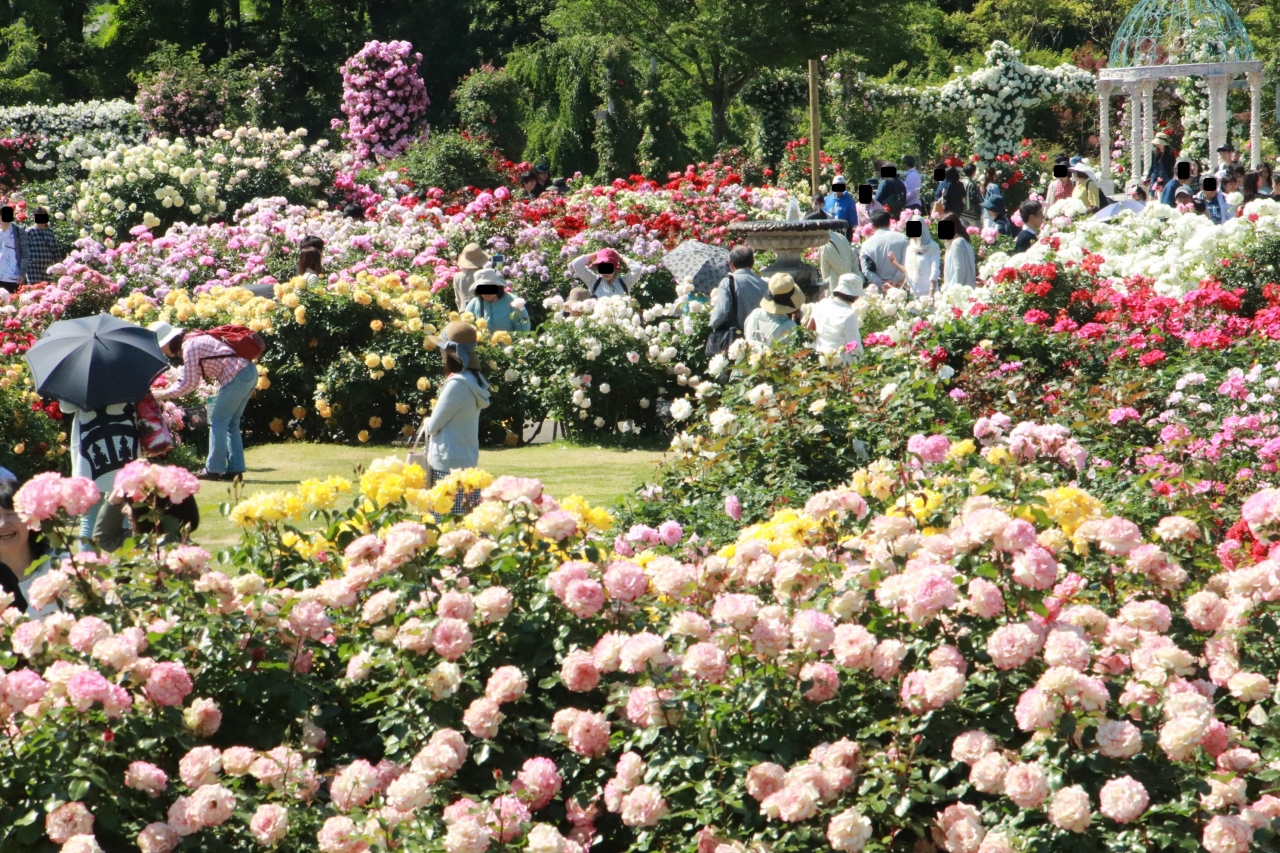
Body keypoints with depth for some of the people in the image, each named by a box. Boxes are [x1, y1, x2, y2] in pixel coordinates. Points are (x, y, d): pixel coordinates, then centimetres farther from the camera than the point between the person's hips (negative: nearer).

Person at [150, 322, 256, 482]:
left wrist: (163, 394, -2)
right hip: (249, 373, 10)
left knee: (218, 422, -2)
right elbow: (193, 380, 19)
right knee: (231, 423, 14)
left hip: (237, 377, -10)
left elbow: (189, 383, -10)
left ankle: (214, 469, 0)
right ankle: (235, 468, 13)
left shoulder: (189, 347, -11)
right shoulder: (194, 340, 18)